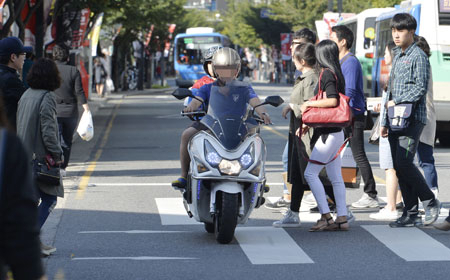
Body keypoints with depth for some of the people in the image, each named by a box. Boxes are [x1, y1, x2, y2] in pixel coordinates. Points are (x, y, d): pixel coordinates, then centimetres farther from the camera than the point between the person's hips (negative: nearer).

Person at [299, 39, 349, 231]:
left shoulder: (327, 73, -13)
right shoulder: (336, 73, 15)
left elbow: (332, 101, -25)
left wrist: (309, 104, -12)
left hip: (328, 134, -10)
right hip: (335, 132, 10)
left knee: (310, 173, -9)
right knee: (336, 177, 9)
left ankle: (326, 216, -11)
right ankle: (342, 218, 8)